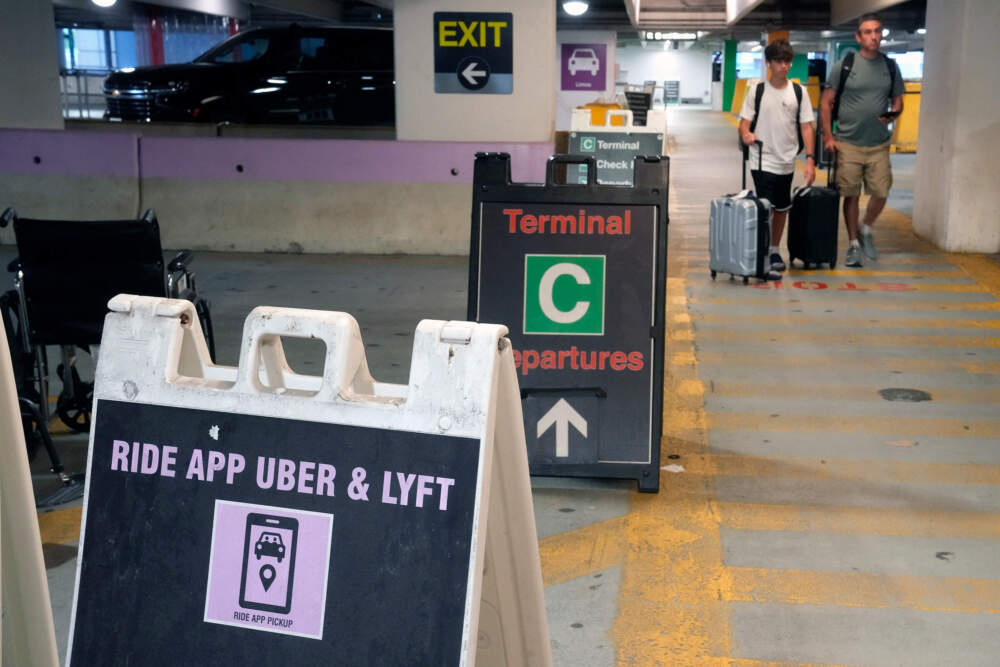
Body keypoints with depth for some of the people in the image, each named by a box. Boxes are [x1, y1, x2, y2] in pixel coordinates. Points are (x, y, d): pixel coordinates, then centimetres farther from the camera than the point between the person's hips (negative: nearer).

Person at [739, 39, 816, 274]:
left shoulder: (798, 93, 3)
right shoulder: (757, 91, -1)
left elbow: (806, 127, 2)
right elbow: (744, 122, -1)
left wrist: (810, 159, -6)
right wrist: (746, 134, -25)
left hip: (786, 162, 3)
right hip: (762, 161, -3)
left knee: (781, 208, 13)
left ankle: (774, 250, 29)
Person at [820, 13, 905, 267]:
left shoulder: (890, 66, 8)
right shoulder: (845, 65, -1)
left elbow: (897, 100, 14)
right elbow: (826, 102, 1)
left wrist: (892, 114, -9)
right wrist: (828, 136, -6)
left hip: (879, 144, 2)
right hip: (848, 144, -2)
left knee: (881, 193, -3)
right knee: (851, 196, 3)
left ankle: (866, 230, 25)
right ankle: (854, 244, 16)